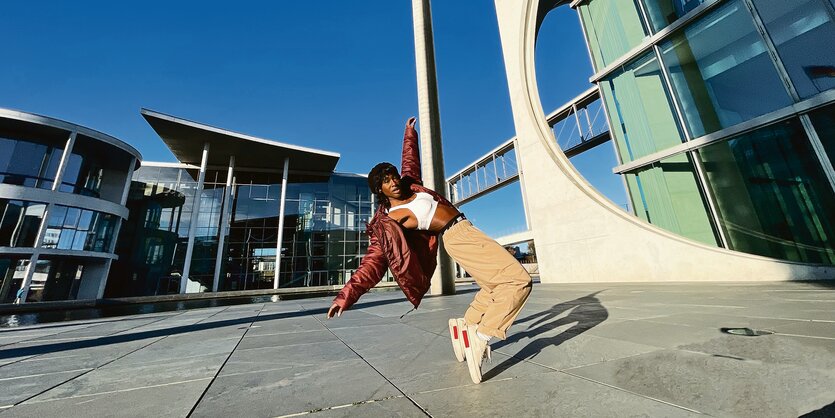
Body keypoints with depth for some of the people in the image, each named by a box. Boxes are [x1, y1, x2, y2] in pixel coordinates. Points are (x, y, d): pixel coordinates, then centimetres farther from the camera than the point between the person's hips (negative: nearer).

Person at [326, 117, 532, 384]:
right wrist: (346, 296, -20)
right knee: (518, 281, -18)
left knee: (494, 287, 19)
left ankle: (464, 325, 28)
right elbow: (373, 262, -13)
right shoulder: (389, 219, -9)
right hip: (457, 238, -8)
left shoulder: (410, 184, 11)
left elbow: (410, 158, 30)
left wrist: (410, 132, 39)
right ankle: (480, 337, -15)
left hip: (466, 230, 8)